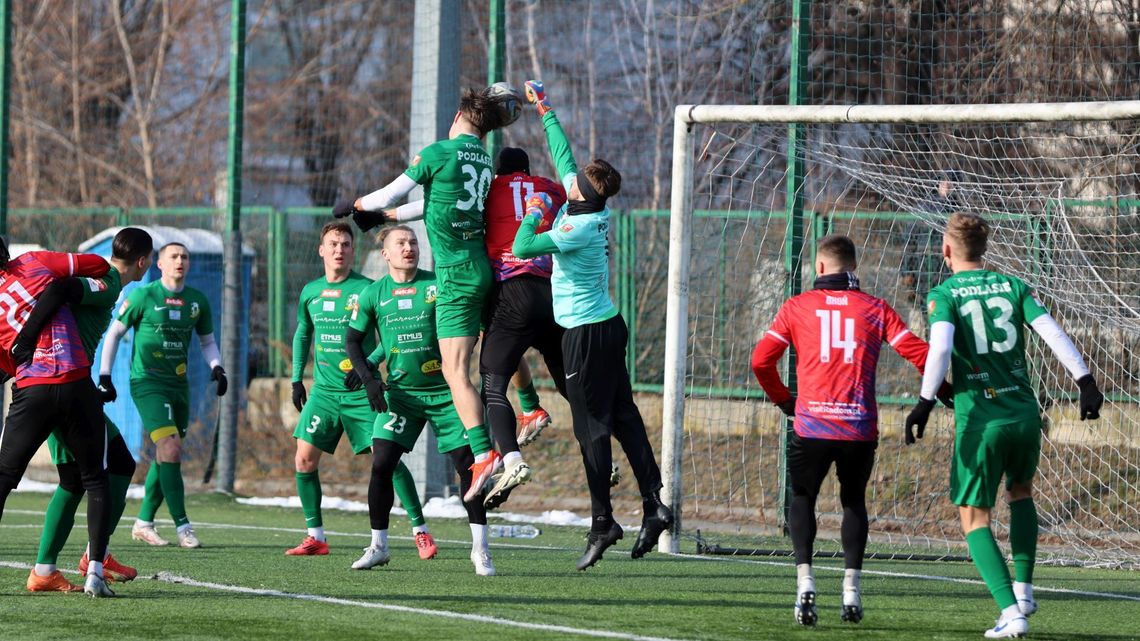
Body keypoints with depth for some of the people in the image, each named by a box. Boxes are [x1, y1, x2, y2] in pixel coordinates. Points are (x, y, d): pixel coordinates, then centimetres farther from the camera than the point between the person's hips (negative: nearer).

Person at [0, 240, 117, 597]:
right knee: (95, 480, 11)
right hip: (77, 386, 0)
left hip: (32, 393, 0)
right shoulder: (33, 263, 3)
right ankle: (95, 571, 1)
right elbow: (99, 267, 5)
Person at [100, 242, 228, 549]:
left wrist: (216, 366, 0)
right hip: (147, 382, -6)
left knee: (165, 456, 10)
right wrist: (104, 374, -3)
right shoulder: (143, 296, -6)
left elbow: (207, 341, 19)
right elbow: (114, 333, 1)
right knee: (171, 448, -18)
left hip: (178, 385, 6)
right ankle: (183, 527, -18)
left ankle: (143, 523, 23)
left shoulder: (198, 301, 8)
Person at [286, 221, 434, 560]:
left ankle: (420, 531, 1)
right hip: (324, 390, 5)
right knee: (304, 459, -4)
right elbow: (302, 334, 22)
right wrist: (297, 378, 15)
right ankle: (315, 537, 6)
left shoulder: (366, 290, -7)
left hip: (362, 391, -5)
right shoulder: (310, 292, 8)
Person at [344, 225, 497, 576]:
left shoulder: (438, 285, -4)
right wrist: (369, 379, -4)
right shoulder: (373, 294, 2)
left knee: (467, 464, -5)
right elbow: (353, 341, 9)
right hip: (400, 392, 1)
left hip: (444, 391, -1)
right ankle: (378, 546, 5)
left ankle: (480, 548, 4)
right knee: (381, 464, -8)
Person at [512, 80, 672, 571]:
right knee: (623, 417, 8)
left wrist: (535, 212, -2)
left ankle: (603, 522, -4)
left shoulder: (579, 228, -21)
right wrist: (544, 110, 26)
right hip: (607, 325, 9)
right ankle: (653, 506, 5)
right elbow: (563, 156, 17)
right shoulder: (592, 206, 2)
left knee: (592, 428, -5)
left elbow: (521, 248, -18)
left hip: (587, 333, -9)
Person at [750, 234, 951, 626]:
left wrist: (782, 399, 17)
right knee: (854, 501, 20)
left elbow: (761, 361, 2)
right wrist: (944, 392, 15)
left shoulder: (797, 307, 5)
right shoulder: (875, 309, 6)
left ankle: (804, 581, -1)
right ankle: (851, 590, 11)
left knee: (802, 498, 18)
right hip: (860, 428, 1)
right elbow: (918, 353, -1)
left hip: (811, 426, -1)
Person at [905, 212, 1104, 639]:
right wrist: (1086, 381, -2)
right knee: (1021, 493, 31)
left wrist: (926, 401, -21)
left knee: (974, 517, 6)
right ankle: (1023, 588, 21)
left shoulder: (943, 295, -2)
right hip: (1026, 413, 4)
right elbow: (1052, 332, -1)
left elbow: (940, 346, -19)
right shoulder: (1013, 286, 9)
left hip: (980, 419, -4)